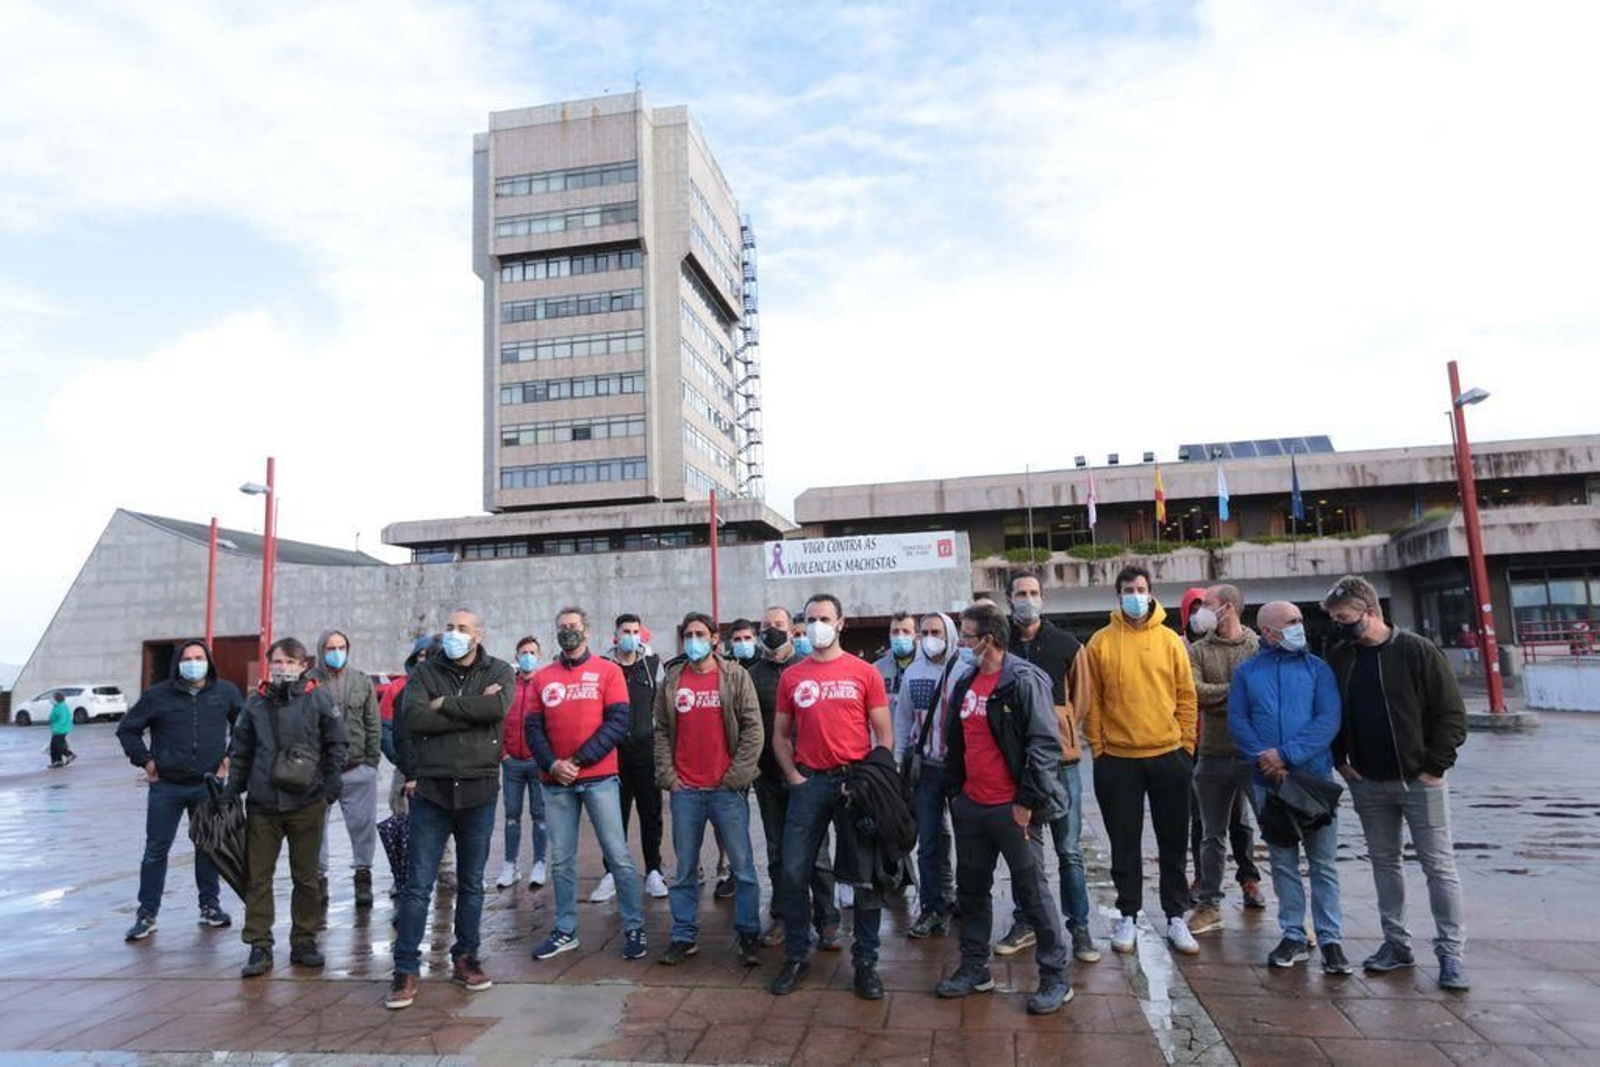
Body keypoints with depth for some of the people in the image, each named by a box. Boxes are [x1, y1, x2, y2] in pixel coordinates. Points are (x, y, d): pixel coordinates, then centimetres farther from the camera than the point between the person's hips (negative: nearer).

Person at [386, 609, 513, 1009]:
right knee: (418, 883, 1)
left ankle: (465, 959, 26)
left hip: (479, 790, 0)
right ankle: (406, 969, 12)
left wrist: (445, 704, -13)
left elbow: (498, 706, -19)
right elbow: (413, 718, -14)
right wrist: (473, 710, -15)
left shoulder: (499, 672, 2)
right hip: (431, 788, 0)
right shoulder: (425, 672, 4)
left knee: (471, 883, 12)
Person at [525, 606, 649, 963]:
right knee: (560, 860, 10)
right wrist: (552, 764, -10)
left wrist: (579, 760, -13)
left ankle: (634, 929, 9)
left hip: (599, 778, -3)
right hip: (556, 781, 3)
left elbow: (618, 722, -7)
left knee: (617, 855, -1)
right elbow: (532, 727, 6)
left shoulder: (608, 671, 1)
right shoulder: (542, 677, 9)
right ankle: (565, 931, 23)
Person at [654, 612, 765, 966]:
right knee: (685, 869, 10)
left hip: (727, 789, -2)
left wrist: (736, 776, -9)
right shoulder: (671, 681, 8)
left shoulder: (735, 677, -1)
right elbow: (662, 732, 11)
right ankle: (684, 936, 22)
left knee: (743, 866, 2)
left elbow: (753, 729, -4)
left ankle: (748, 935, 15)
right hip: (684, 790, 3)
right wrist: (668, 776, 1)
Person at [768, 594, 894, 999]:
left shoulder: (864, 672, 0)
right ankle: (796, 956, 22)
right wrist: (794, 776, -1)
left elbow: (884, 735, 1)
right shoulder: (792, 676, 6)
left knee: (866, 877, 5)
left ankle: (866, 962, 20)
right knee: (794, 872, 4)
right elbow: (780, 734, 11)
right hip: (808, 783, 2)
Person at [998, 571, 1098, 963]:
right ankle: (1024, 923, 26)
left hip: (1060, 758, -1)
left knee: (1069, 850, 5)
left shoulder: (1066, 645, 0)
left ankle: (1079, 927, 18)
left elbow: (1081, 696, 6)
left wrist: (1066, 732, -2)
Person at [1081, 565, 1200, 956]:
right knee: (1125, 844, 8)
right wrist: (1098, 748, -3)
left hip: (1168, 756, 1)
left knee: (1173, 843, 11)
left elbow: (1186, 696, 5)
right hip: (1118, 759, -1)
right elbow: (1091, 701, 0)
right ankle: (1129, 917, 21)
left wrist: (1187, 746, 2)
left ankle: (1176, 918, 24)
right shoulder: (1101, 642, -2)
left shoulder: (1170, 640, 2)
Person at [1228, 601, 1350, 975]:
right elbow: (1237, 722, -2)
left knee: (1323, 862, 4)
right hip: (1267, 782, 1)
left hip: (1314, 776, -1)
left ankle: (1331, 939, 14)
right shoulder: (1246, 672, 5)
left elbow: (1329, 720, -10)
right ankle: (1293, 936, 20)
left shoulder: (1316, 668, 1)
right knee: (1283, 861, 10)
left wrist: (1285, 754, -17)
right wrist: (1262, 757, -17)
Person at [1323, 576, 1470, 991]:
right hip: (1368, 783, 5)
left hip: (1419, 779, -4)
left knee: (1439, 864, 1)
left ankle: (1451, 953, 11)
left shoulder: (1418, 652, -10)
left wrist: (1435, 766, -12)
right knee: (1384, 862, 12)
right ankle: (1396, 943, 23)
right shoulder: (1339, 656, 3)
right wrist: (1340, 760, 5)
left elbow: (1451, 713, -8)